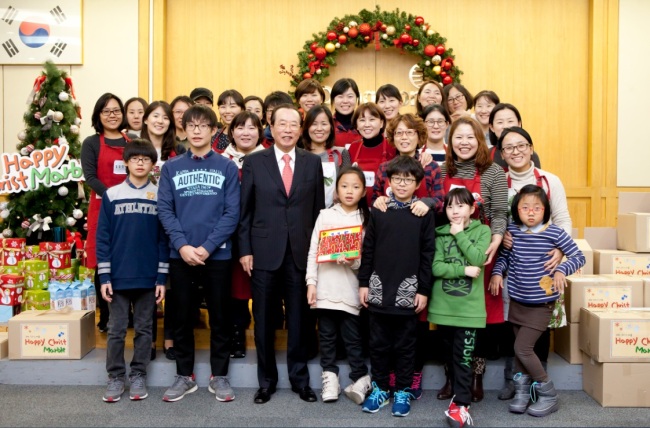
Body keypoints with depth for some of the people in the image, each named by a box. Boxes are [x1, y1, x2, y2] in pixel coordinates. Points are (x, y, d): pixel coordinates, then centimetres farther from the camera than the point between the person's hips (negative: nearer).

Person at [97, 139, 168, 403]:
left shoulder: (160, 196, 2)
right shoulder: (111, 195, 2)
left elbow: (163, 238, 2)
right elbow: (102, 237, 2)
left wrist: (162, 278, -2)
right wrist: (104, 276, -4)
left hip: (148, 276, 0)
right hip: (118, 275, 0)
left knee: (144, 329, 9)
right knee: (116, 330, 7)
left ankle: (138, 376, 21)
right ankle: (115, 377, 19)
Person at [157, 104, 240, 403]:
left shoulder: (227, 167, 2)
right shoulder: (171, 167, 7)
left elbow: (232, 213, -4)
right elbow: (164, 210, 0)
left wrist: (207, 247, -14)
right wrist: (183, 245, -13)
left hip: (217, 254, -1)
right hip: (180, 254, 1)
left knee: (220, 317, 7)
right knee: (182, 317, 10)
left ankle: (219, 376, 20)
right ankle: (184, 375, 24)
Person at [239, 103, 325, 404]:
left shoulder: (313, 162, 6)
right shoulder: (254, 162, 3)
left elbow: (319, 209, 7)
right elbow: (245, 210, 2)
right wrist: (245, 250, -3)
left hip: (301, 252, 1)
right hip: (264, 252, 0)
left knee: (298, 319, 9)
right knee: (264, 320, 9)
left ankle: (300, 379, 25)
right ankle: (266, 380, 24)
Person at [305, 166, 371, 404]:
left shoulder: (367, 218, 3)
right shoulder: (325, 215, 6)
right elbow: (313, 251, 4)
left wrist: (354, 261, -19)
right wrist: (311, 282, -3)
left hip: (350, 288, -2)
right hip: (325, 288, 2)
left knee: (353, 337, 4)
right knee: (326, 336, 10)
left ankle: (361, 378, 18)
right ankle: (329, 376, 22)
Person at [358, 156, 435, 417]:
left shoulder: (424, 214, -1)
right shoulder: (378, 211, 4)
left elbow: (428, 255, -2)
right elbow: (368, 249, 6)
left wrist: (424, 290, -4)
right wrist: (364, 283, 2)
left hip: (409, 292, -2)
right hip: (379, 289, 2)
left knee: (405, 345, 9)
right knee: (379, 344, 11)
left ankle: (402, 391, 23)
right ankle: (380, 388, 26)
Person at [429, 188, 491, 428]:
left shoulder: (482, 231, 3)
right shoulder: (440, 234, 6)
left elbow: (478, 259, -14)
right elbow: (436, 267, -5)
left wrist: (460, 235, -9)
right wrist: (464, 270, -15)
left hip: (469, 306, -3)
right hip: (443, 306, 3)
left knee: (463, 357, -4)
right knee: (450, 356, 13)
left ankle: (461, 406, -1)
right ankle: (459, 394, 28)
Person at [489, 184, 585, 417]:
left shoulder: (555, 233, -12)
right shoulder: (512, 230, -3)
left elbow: (579, 257, -5)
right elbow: (504, 256, 11)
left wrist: (562, 269, -22)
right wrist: (497, 272, -6)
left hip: (541, 304, -4)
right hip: (517, 301, 4)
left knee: (522, 348, -7)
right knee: (520, 348, 13)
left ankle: (549, 395, 12)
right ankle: (522, 392, 30)